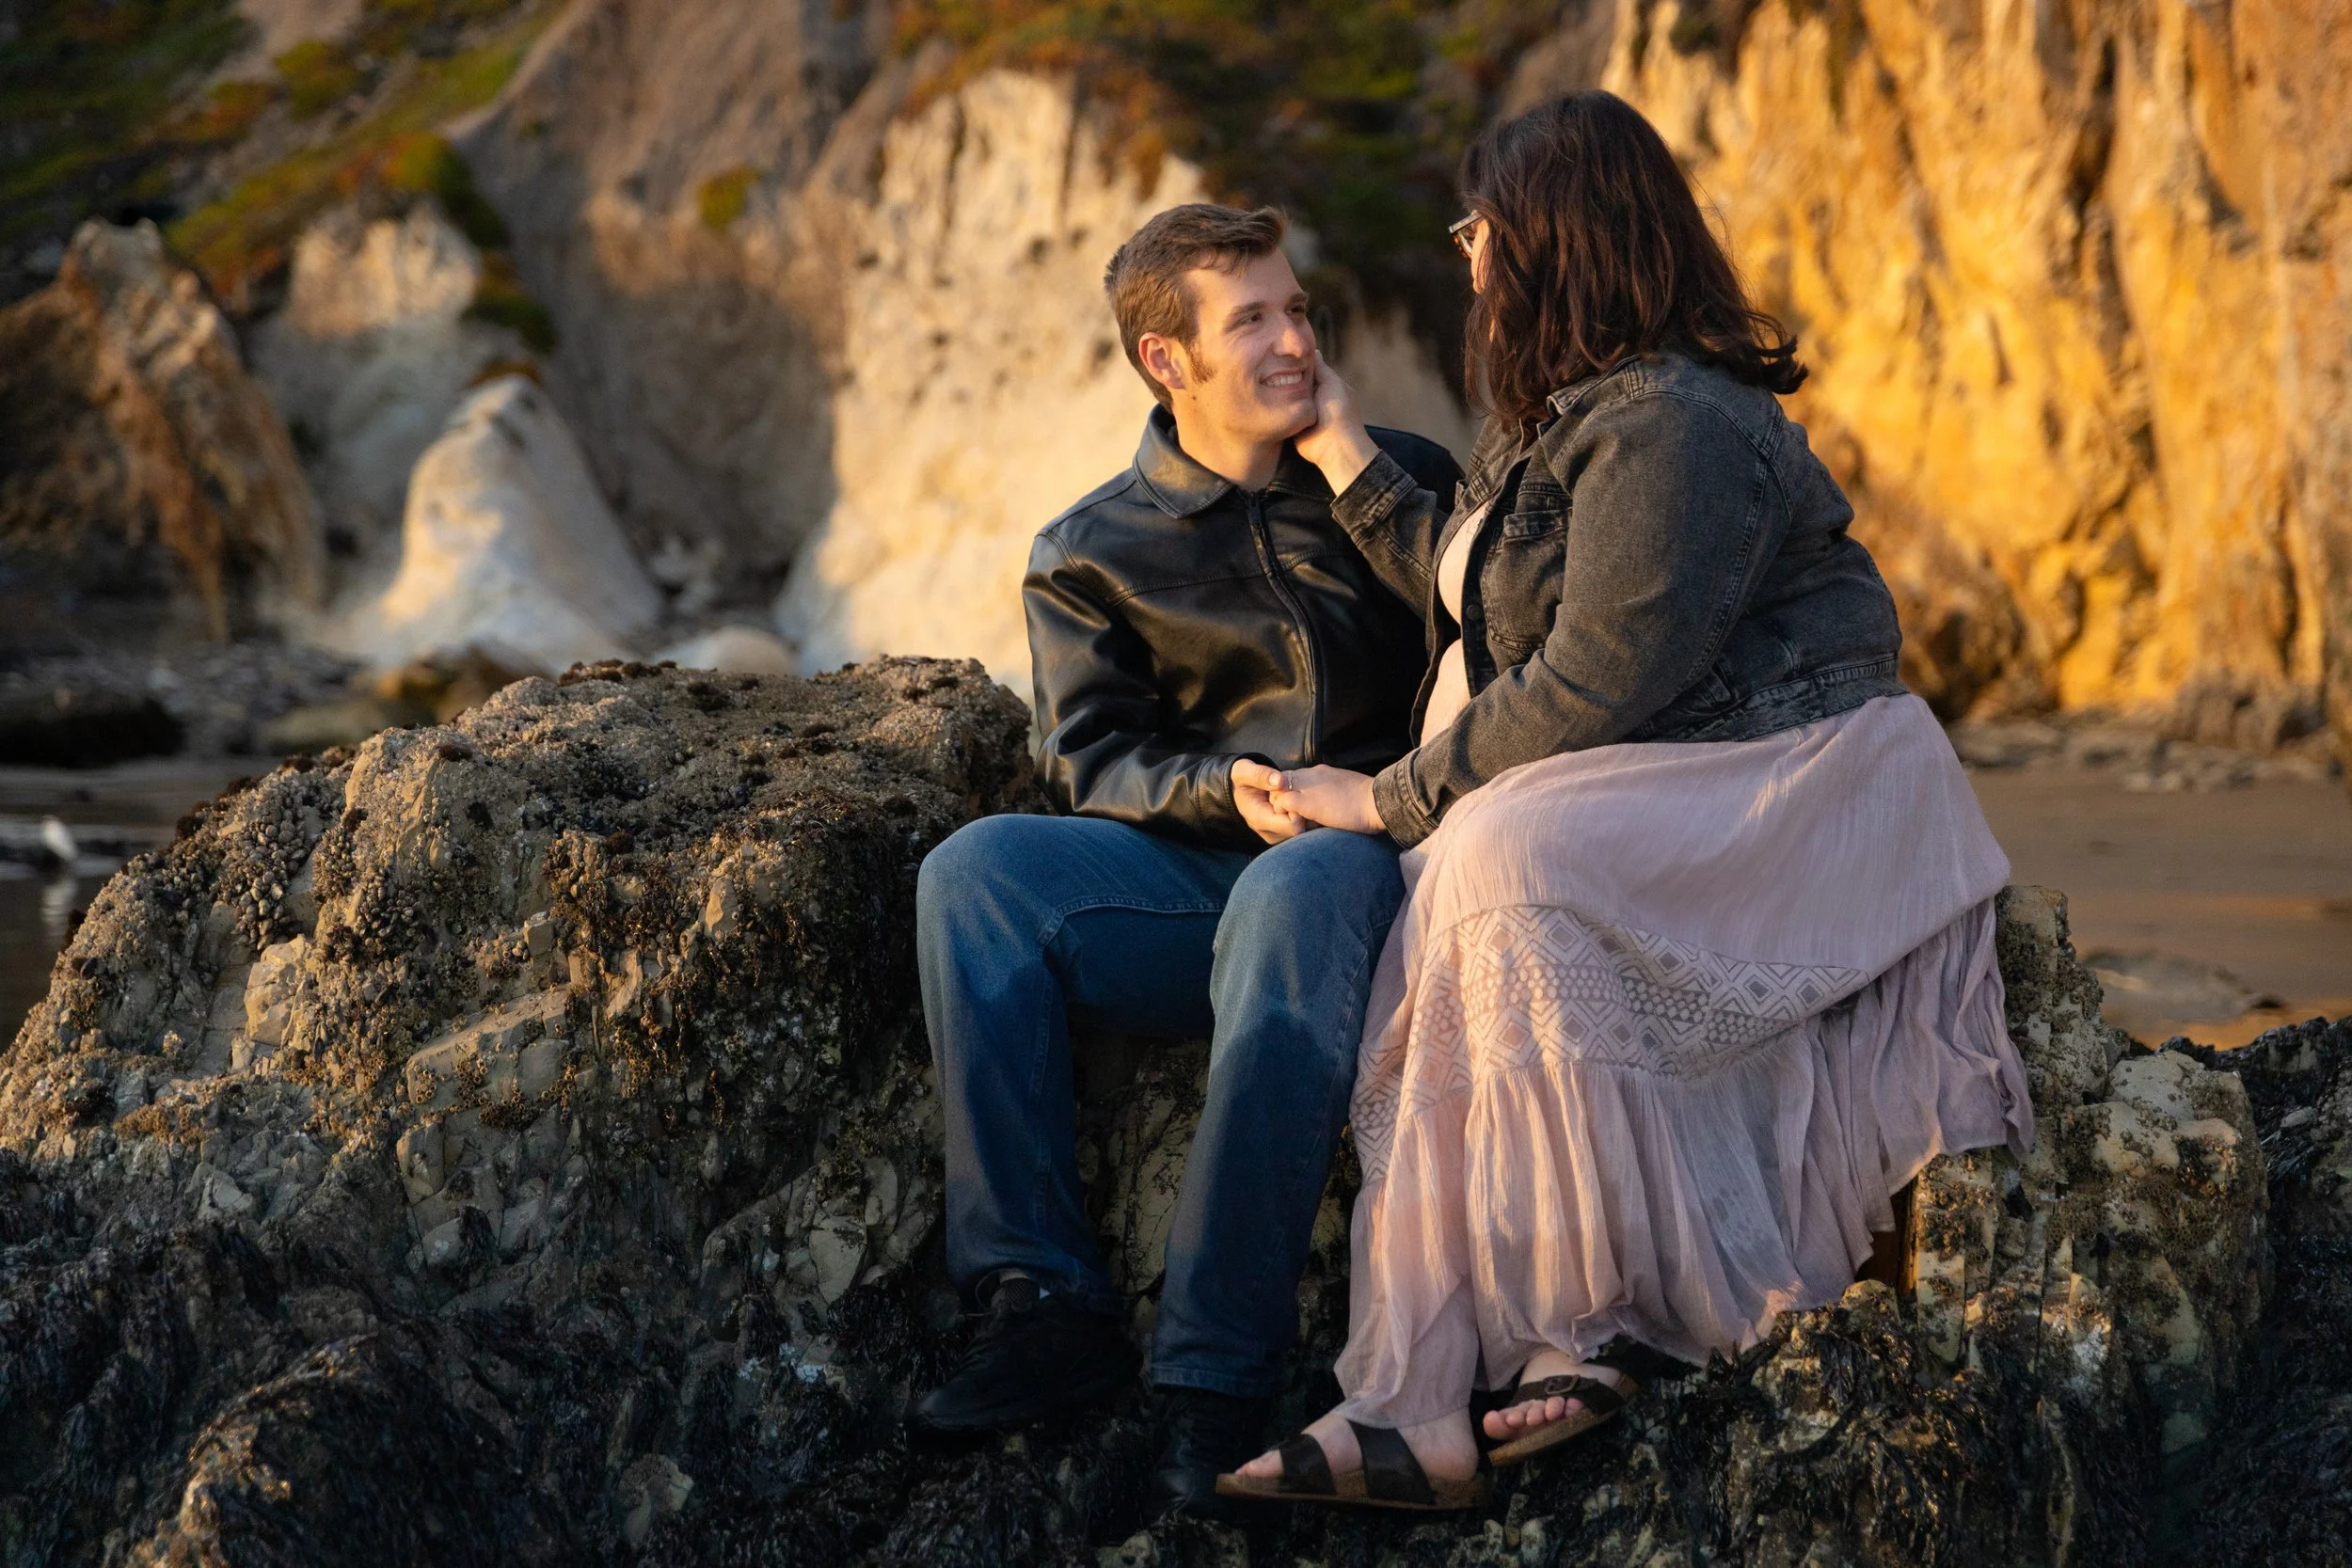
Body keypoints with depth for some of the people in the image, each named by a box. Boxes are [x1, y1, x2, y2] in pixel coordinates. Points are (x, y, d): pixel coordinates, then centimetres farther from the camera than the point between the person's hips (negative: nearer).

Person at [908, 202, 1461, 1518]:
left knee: (1294, 892, -38)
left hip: (1371, 860, -2)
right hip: (1195, 871, 2)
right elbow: (1093, 757, 4)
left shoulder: (1408, 483, 15)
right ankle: (1046, 1302, -27)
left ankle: (1219, 1377, -39)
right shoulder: (1091, 555, 13)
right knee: (975, 872, -24)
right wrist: (1222, 791, -17)